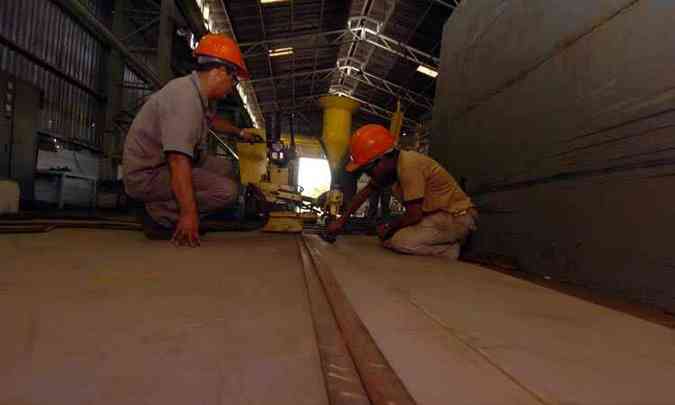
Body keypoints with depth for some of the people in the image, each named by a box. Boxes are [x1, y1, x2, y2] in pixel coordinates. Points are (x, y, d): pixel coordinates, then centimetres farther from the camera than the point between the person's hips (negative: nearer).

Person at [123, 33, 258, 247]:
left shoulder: (197, 93, 6)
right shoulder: (185, 99, -25)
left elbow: (212, 119, 30)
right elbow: (178, 161, -35)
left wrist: (240, 132, 41)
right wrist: (189, 213, -38)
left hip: (159, 165, 10)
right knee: (228, 190, -21)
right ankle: (160, 215, -8)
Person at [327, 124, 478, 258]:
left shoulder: (408, 166, -27)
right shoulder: (389, 165, 2)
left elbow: (414, 216, -23)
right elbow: (364, 193, 15)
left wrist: (388, 227, -5)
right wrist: (341, 221, 14)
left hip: (457, 217, -9)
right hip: (437, 214, 9)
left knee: (399, 241, -26)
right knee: (389, 236, 5)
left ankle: (449, 250, -4)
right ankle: (447, 241, 10)